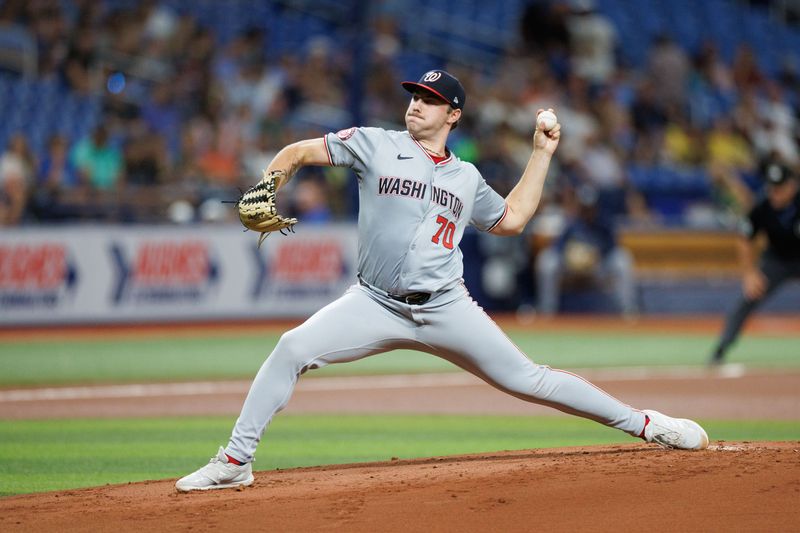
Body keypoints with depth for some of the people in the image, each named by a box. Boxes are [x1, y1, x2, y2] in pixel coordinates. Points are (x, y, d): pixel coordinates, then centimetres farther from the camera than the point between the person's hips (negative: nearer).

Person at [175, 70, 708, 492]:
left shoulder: (466, 177, 13)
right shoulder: (376, 145, 4)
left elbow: (512, 219, 23)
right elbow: (297, 152, 4)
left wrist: (542, 154, 20)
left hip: (445, 309, 1)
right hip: (375, 304, -1)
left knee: (525, 378, -2)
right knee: (293, 348, -22)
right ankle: (235, 461, -12)